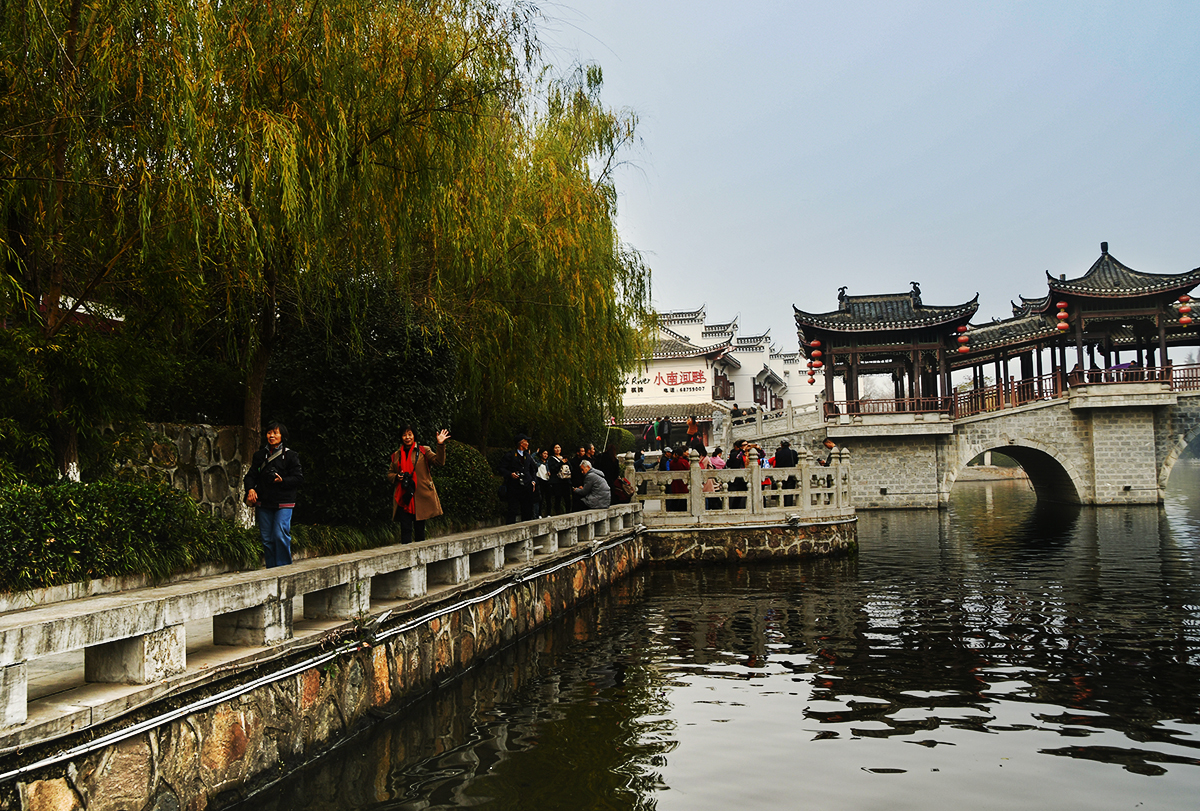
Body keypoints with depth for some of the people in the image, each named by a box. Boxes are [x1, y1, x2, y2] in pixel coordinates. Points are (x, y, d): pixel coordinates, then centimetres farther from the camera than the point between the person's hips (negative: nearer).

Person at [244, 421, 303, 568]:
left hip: (283, 504, -4)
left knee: (280, 536, -13)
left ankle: (284, 568, -2)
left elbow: (299, 478, -1)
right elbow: (251, 475, 14)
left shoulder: (290, 456, 1)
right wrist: (250, 489, -5)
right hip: (263, 503, 4)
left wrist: (282, 481, -17)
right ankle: (271, 570, 16)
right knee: (266, 538, 6)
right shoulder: (260, 455, 13)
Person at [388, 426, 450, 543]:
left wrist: (441, 445, -20)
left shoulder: (423, 451, 6)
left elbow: (439, 461, -7)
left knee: (419, 529, 4)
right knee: (405, 529, -2)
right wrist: (397, 477, -1)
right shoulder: (396, 455, 14)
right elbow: (389, 473, 21)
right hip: (403, 498, 2)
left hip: (420, 497, -2)